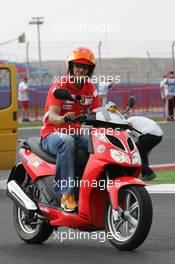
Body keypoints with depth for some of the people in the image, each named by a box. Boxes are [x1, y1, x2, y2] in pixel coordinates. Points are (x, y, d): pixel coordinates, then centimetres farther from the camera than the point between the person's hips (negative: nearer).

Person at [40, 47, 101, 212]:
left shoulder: (90, 89, 9)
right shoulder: (60, 85, -10)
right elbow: (52, 116, -21)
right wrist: (63, 119, -44)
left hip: (76, 134, 6)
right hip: (53, 134, -6)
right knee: (67, 141, -40)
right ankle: (66, 192, -42)